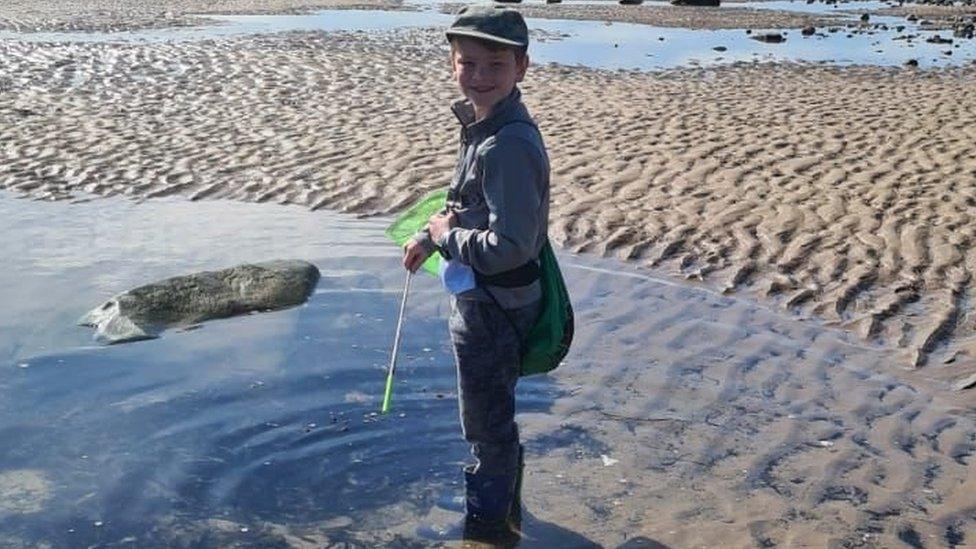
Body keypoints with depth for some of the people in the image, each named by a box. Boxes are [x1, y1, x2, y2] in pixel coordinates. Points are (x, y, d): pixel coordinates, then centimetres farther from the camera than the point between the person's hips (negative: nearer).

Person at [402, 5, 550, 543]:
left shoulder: (509, 144, -28)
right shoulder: (482, 124, 3)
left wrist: (446, 235, -18)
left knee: (488, 422, 11)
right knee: (490, 416, 28)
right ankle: (502, 503, 51)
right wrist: (431, 236, 15)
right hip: (479, 299, 10)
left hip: (494, 308, -10)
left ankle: (488, 518, 34)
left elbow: (510, 246, -32)